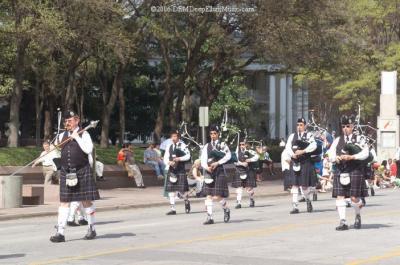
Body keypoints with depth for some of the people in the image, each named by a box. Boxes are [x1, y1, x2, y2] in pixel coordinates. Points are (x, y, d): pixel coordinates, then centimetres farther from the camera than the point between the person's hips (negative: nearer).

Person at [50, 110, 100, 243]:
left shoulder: (84, 134, -3)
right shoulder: (62, 136, 12)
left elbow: (88, 149, -18)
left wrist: (77, 137, -15)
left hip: (82, 171, -4)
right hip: (66, 172, 4)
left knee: (86, 201, 4)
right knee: (64, 202, -1)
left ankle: (91, 229, 20)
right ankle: (60, 233, -3)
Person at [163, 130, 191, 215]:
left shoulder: (182, 146, -1)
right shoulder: (169, 147, 12)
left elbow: (188, 156, -7)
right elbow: (165, 159, 11)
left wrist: (179, 159, -18)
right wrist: (169, 162, -10)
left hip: (180, 170, -4)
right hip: (171, 170, 4)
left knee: (182, 190, -4)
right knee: (171, 190, 1)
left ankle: (187, 201, 27)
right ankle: (173, 209, 4)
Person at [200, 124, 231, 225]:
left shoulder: (222, 145, 2)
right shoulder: (206, 146, 11)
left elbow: (228, 155, -11)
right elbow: (203, 160, 5)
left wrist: (217, 163, -18)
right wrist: (206, 167, -15)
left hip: (219, 171, -4)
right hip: (209, 172, 4)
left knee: (217, 196, -8)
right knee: (209, 196, -1)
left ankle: (226, 209, 20)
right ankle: (209, 217, 2)